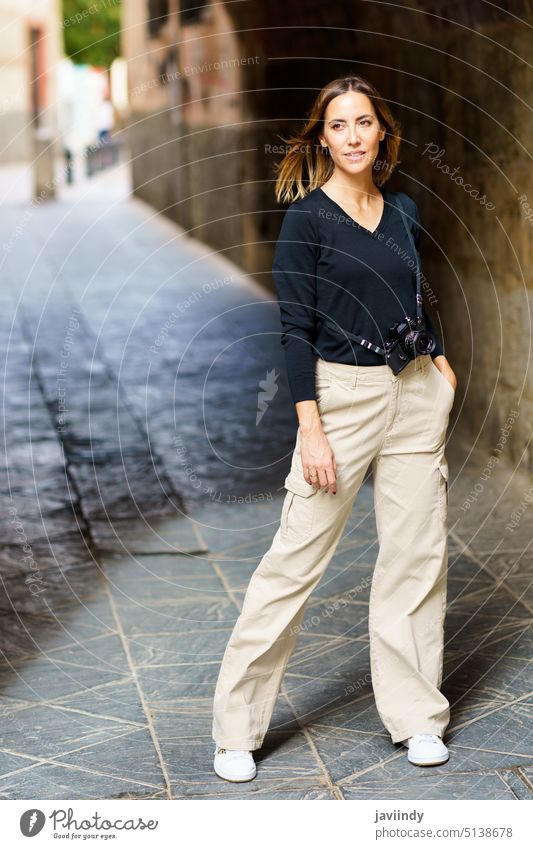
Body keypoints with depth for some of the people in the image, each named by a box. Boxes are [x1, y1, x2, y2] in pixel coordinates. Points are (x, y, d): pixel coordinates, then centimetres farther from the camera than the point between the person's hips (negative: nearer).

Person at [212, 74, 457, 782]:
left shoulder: (404, 211, 10)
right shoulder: (306, 218, -6)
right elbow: (296, 327, -10)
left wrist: (439, 360, 9)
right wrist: (310, 428, -16)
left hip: (416, 393, 5)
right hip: (343, 393, -5)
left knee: (418, 553, 7)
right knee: (296, 558, -5)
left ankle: (415, 716, 20)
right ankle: (237, 728, 6)